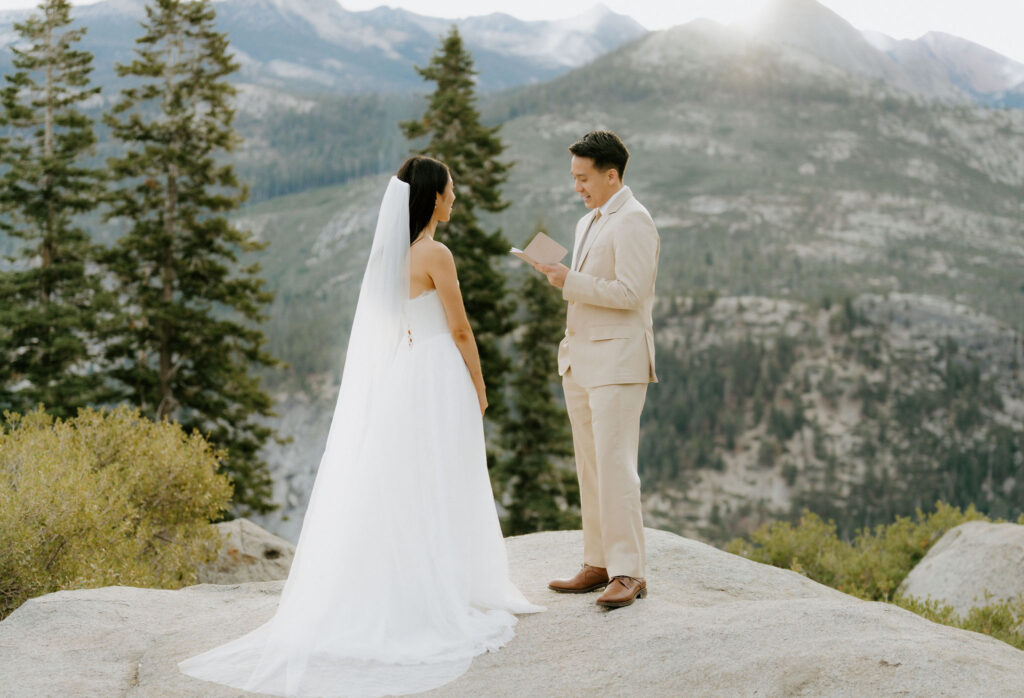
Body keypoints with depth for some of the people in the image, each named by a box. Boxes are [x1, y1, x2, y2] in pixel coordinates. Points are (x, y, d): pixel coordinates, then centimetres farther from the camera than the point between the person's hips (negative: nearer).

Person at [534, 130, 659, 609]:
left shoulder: (633, 221, -10)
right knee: (590, 466, 10)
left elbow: (630, 292, -19)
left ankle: (627, 573, -7)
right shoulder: (587, 223, 20)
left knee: (615, 465, -11)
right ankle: (598, 564, 16)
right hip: (580, 361, 9)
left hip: (617, 361, -9)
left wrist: (571, 282, -16)